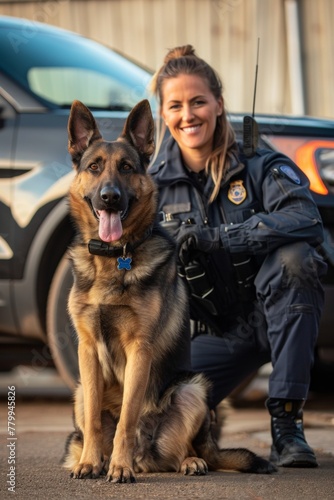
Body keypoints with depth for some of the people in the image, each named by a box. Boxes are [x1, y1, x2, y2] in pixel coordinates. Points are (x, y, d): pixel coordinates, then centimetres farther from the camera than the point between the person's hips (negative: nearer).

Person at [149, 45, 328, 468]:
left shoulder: (259, 167, -5)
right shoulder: (154, 186, 4)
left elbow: (305, 219, -25)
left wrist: (217, 238, -30)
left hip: (268, 315, -1)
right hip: (209, 334, 1)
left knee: (293, 257, -35)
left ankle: (286, 423, -27)